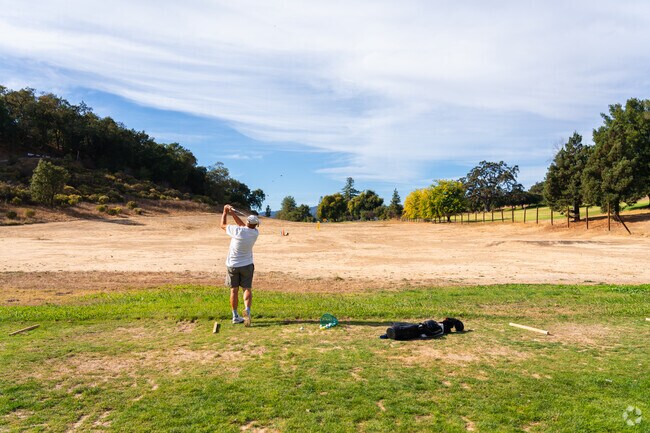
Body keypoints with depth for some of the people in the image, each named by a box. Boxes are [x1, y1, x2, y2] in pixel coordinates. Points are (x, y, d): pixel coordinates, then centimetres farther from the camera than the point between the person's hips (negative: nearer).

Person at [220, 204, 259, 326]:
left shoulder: (237, 231, -18)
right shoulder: (255, 233, -8)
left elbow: (223, 225, 1)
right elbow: (243, 225, 9)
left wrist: (225, 212, 12)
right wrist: (233, 213, 8)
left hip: (232, 265, -1)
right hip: (247, 265, 1)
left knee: (234, 290, 8)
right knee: (247, 289, 6)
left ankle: (235, 316, 14)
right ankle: (247, 310, -18)